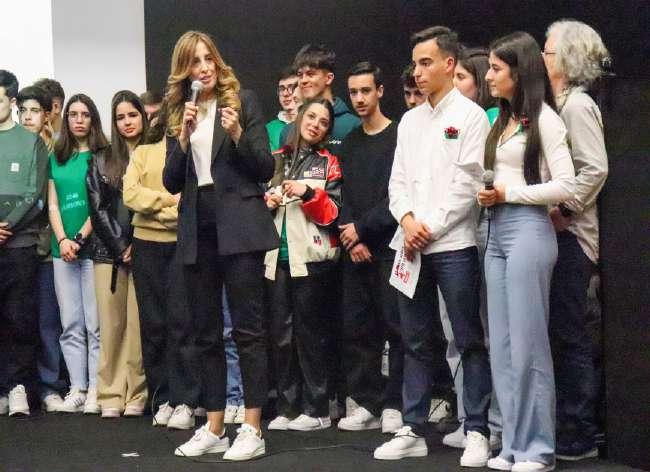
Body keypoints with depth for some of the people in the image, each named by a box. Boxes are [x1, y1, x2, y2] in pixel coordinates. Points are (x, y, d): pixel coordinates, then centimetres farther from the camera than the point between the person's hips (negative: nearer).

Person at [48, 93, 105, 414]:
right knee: (71, 325, 3)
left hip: (93, 246, -4)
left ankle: (96, 390, -5)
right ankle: (77, 388, 4)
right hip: (63, 251, 4)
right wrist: (62, 240, -5)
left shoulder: (102, 156, 2)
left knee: (95, 324, -5)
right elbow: (52, 204, 10)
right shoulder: (57, 159, 15)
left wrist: (79, 239, -12)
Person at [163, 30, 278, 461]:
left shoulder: (243, 101, 2)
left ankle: (253, 430, -3)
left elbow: (266, 169, -3)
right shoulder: (179, 114, 13)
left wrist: (237, 134, -18)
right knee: (203, 332, 7)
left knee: (248, 328, -4)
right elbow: (172, 183, 6)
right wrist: (184, 136, -7)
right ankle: (214, 428, 14)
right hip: (198, 230, 5)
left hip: (238, 226, -5)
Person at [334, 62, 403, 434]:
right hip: (356, 250, 6)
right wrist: (351, 240, -1)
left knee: (395, 326, -5)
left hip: (389, 246, -6)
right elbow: (345, 197, 14)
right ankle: (368, 404, 11)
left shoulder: (399, 137, -2)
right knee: (357, 329, 5)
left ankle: (394, 405, 1)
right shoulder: (349, 144, 17)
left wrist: (363, 229, -9)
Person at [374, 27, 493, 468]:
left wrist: (431, 228, -11)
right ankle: (413, 430, 14)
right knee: (416, 343, 9)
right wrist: (408, 219, -5)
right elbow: (398, 180, 13)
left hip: (453, 244, -6)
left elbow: (467, 184, -9)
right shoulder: (410, 120, 16)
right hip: (411, 244, 6)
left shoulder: (470, 116, -2)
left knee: (470, 341, -1)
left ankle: (477, 432, 3)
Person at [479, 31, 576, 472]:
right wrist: (489, 196, 6)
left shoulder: (544, 119, -7)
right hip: (497, 231, 8)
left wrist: (507, 193, -11)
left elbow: (566, 186, -12)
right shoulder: (504, 121, 16)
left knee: (527, 344, -4)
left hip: (528, 230, -8)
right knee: (502, 346, 7)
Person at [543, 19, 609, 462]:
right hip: (555, 234, 9)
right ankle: (571, 428, 18)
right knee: (562, 333, 12)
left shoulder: (577, 104, -11)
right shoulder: (559, 104, 16)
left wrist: (563, 210, -19)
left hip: (569, 235, -9)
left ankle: (578, 436, 1)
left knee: (568, 334, -5)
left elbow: (596, 168, -20)